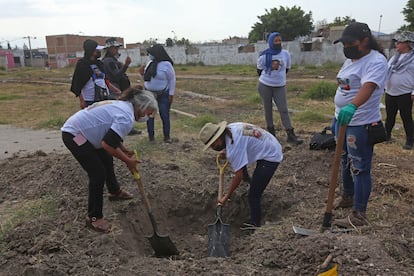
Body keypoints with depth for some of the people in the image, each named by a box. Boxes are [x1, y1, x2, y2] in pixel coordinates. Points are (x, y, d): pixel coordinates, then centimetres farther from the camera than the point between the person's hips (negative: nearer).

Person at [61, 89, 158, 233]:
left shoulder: (123, 105, 8)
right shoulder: (127, 118, -23)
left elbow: (112, 135, 18)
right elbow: (107, 144, -30)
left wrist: (125, 151, 10)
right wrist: (128, 160, -17)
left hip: (78, 129, 11)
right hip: (74, 135, -11)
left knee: (107, 160, 24)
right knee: (98, 174, -9)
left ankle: (115, 192, 47)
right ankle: (94, 217, 6)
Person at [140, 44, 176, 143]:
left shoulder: (166, 64, -13)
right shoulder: (150, 63, 6)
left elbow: (172, 80, -10)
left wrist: (171, 94, -13)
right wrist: (143, 73, -5)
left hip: (163, 95, -5)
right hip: (149, 93, 6)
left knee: (164, 116, 0)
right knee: (149, 115, 7)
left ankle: (167, 136, 12)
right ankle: (151, 136, 17)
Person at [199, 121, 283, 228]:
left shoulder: (234, 147, -30)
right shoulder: (230, 128, -5)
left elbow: (239, 175, -27)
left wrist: (226, 197, -17)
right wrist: (226, 152, 1)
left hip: (270, 157, -11)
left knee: (253, 194, -10)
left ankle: (254, 224, 3)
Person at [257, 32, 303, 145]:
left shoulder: (286, 54, -1)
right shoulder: (264, 55, -7)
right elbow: (259, 70, 4)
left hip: (280, 86, 1)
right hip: (265, 86, -1)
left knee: (284, 110, -4)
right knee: (268, 109, 7)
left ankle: (291, 135, -5)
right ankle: (271, 131, 20)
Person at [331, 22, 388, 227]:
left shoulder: (376, 61, -18)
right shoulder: (350, 60, 12)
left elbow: (368, 87, -37)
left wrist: (352, 106, -54)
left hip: (361, 125, -9)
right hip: (343, 119, 10)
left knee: (360, 168, -3)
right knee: (345, 162, 22)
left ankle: (359, 215, 7)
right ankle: (348, 196, 42)